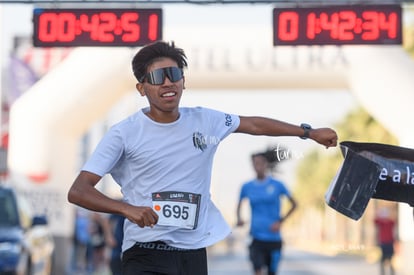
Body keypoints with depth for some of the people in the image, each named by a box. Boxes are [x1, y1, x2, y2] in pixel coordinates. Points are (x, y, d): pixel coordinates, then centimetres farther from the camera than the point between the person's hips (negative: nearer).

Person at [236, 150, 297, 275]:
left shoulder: (277, 185, -1)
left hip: (273, 236, 0)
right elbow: (239, 204, 18)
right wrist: (239, 218, -2)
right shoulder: (247, 187, 3)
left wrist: (280, 221, -3)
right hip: (256, 236, 0)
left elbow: (293, 204, 7)